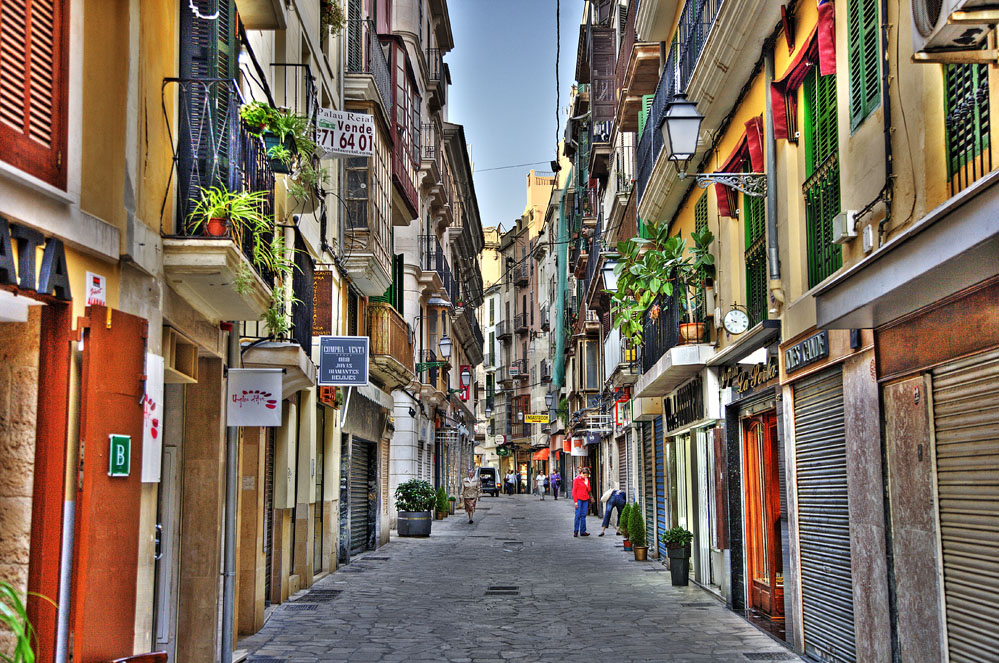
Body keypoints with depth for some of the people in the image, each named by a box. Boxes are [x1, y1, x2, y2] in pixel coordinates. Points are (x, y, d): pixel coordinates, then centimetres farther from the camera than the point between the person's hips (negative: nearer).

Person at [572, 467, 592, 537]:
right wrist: (575, 501, -12)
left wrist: (586, 483, -4)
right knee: (578, 515, -7)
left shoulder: (587, 480, 13)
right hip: (578, 499, -5)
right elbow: (574, 491, -6)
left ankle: (583, 531, 8)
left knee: (583, 515, 5)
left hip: (585, 499, 5)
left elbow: (588, 490, 13)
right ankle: (575, 531, -1)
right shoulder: (576, 479, -4)